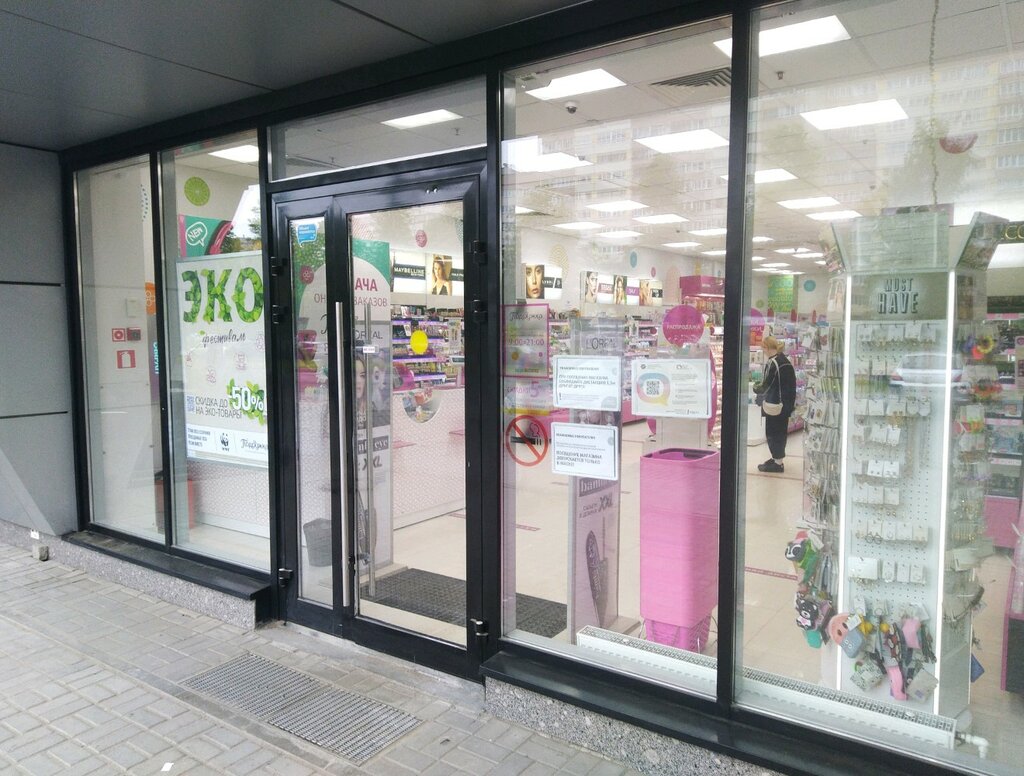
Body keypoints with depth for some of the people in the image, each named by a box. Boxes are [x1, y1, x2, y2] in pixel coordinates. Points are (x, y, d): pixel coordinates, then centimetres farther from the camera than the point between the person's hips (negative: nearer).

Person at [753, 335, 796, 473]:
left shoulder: (773, 363, -18)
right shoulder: (786, 361, 10)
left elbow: (765, 385, -16)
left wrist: (756, 388, 5)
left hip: (775, 404, -9)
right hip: (786, 404, 9)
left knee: (773, 432, -1)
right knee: (781, 430, 17)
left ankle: (777, 463, 3)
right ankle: (777, 458, 28)